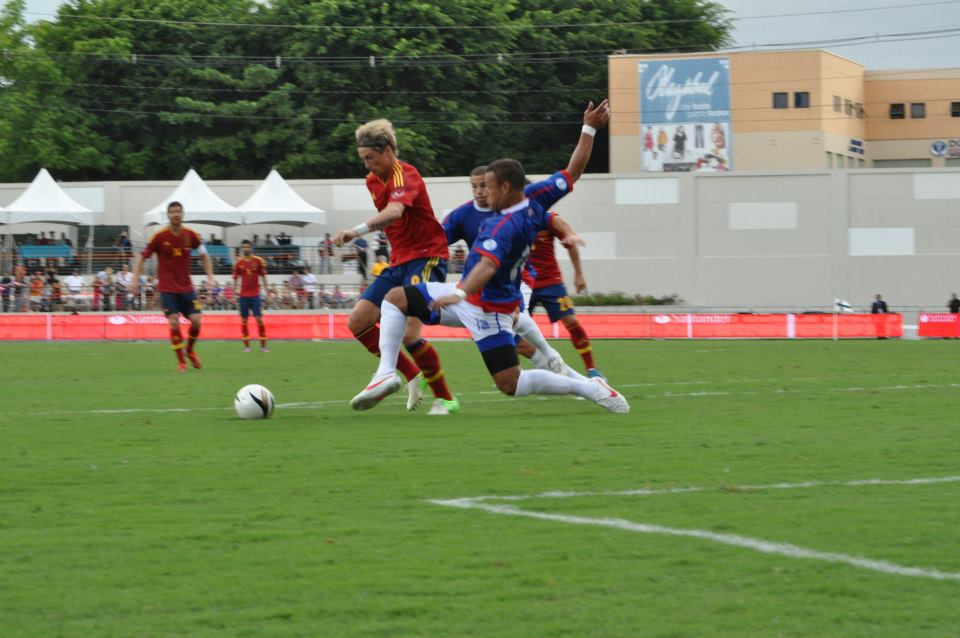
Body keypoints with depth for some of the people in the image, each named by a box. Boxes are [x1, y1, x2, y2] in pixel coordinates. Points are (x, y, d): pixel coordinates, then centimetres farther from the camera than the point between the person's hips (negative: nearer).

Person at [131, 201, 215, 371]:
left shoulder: (190, 235, -2)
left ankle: (190, 350, 24)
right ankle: (181, 361, 1)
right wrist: (135, 280, -11)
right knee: (174, 322, -12)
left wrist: (210, 277, 2)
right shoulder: (159, 236, -9)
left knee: (196, 320, -5)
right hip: (167, 287, -3)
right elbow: (141, 256, -3)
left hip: (186, 286, 3)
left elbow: (204, 255, 12)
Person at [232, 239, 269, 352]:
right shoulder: (238, 263, 2)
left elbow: (263, 276, 5)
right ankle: (246, 345, 9)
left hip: (255, 294, -1)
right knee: (244, 319, 2)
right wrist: (234, 291, 5)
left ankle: (263, 345, -1)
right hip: (243, 295, 1)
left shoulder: (258, 261, 0)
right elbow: (235, 278, 9)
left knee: (259, 318, -7)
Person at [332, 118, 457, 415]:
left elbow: (394, 212, -40)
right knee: (357, 322, 0)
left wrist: (357, 231, -54)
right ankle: (413, 376, 11)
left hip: (426, 259, -9)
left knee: (408, 333, -22)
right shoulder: (373, 180, 10)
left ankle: (445, 398, -6)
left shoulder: (405, 175, -19)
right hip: (399, 262, 9)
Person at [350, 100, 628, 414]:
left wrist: (460, 294, -58)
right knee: (395, 298, 7)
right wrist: (589, 129, 6)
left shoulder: (504, 226, -29)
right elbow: (574, 169, 0)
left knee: (511, 384, -7)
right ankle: (386, 373, -4)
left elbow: (488, 265, -44)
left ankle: (589, 387, 3)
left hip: (486, 308, -10)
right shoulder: (535, 200, -5)